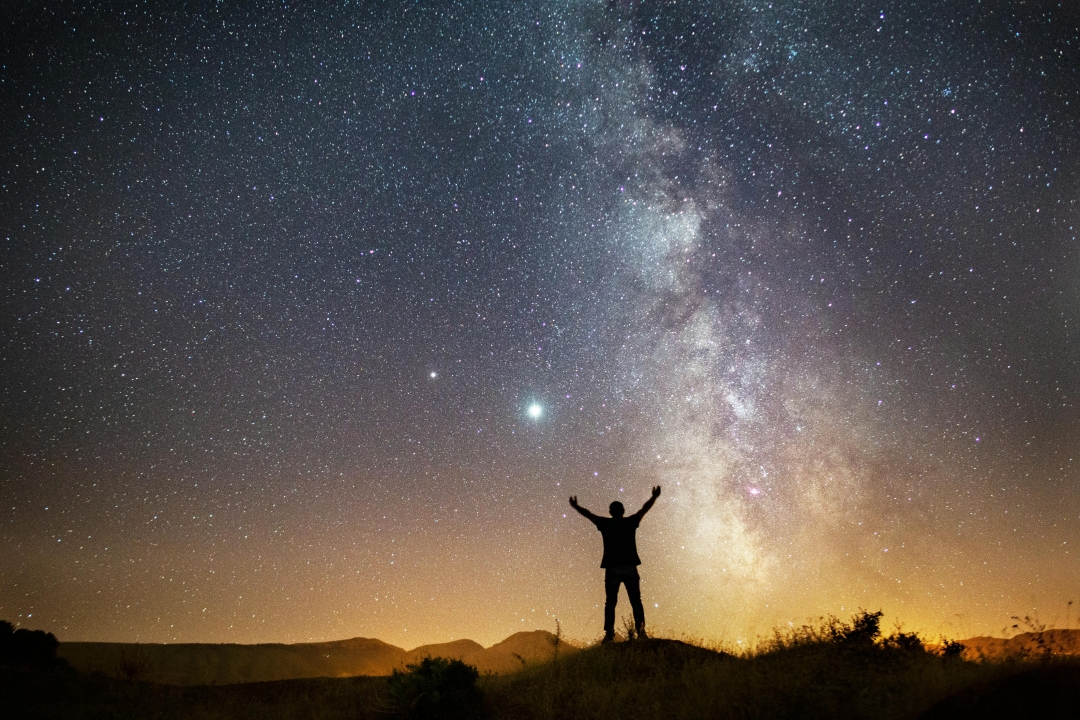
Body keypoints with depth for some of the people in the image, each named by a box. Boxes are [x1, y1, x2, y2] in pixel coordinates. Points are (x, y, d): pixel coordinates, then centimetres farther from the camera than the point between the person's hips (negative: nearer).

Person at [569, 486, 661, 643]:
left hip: (612, 569, 0)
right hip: (630, 568, 0)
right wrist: (654, 497, 31)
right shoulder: (630, 522, 5)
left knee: (610, 602, 3)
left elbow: (588, 514, 17)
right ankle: (640, 630, -6)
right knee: (636, 601, 3)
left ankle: (609, 633, -4)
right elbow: (645, 509, 18)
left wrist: (576, 507, 32)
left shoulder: (605, 523, 4)